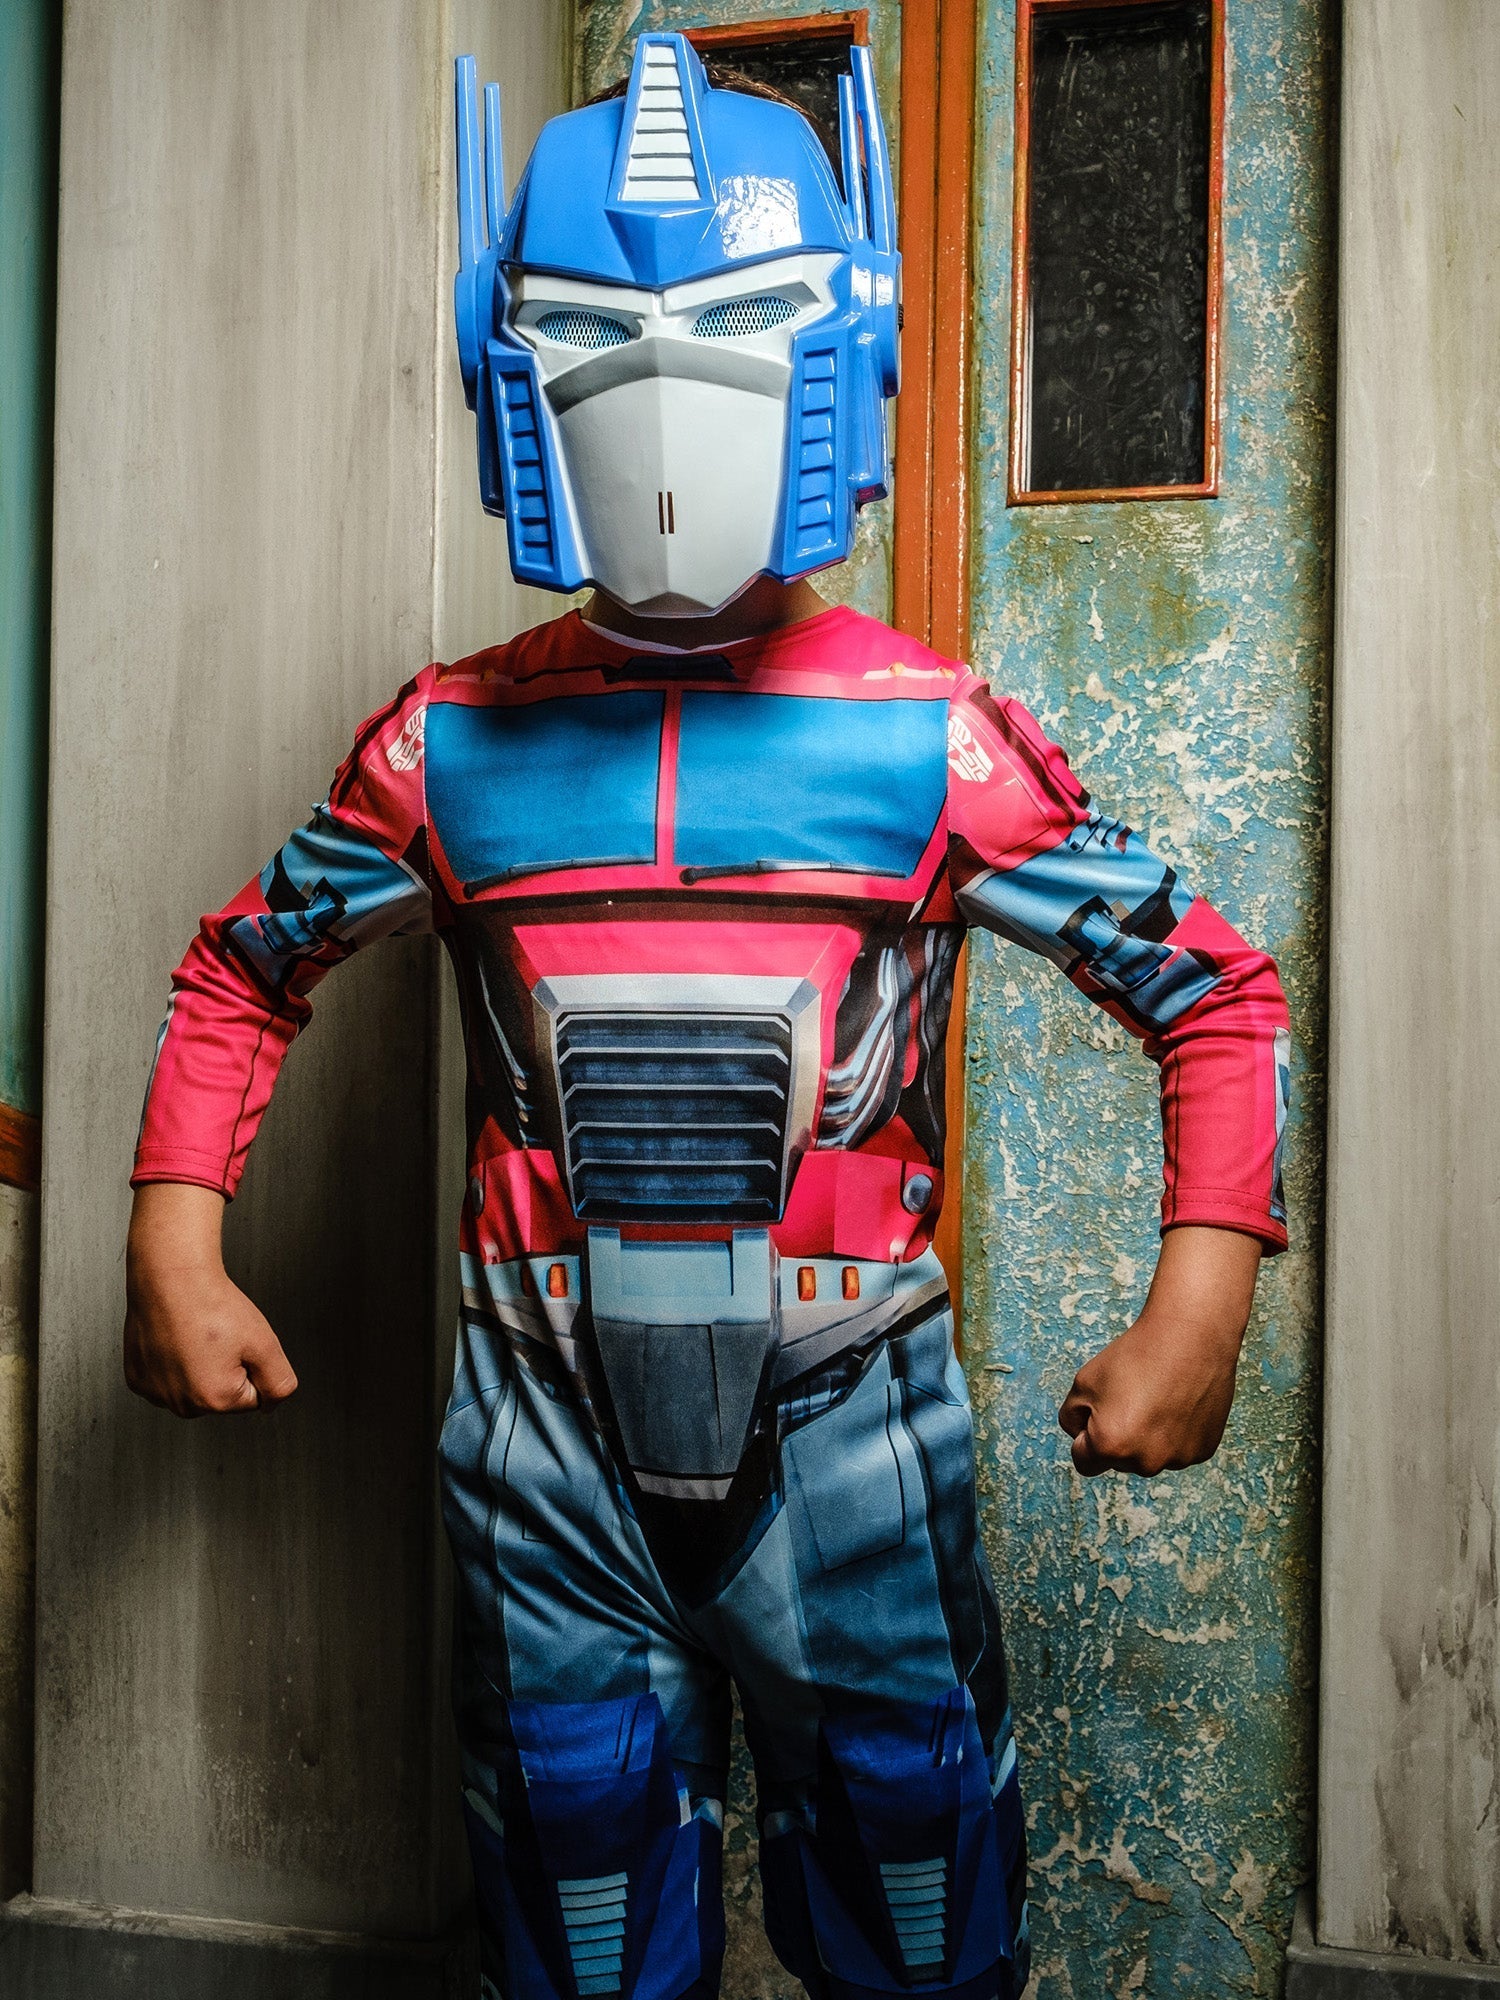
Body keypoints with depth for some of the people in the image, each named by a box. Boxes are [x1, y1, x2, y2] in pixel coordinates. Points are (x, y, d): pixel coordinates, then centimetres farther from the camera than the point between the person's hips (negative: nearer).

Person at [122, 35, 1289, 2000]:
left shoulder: (933, 737, -7)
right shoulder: (456, 743, -1)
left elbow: (1217, 991, -2)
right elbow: (246, 973, 12)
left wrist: (1200, 1304, -12)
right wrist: (173, 1240, 2)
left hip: (845, 1405, -1)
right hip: (548, 1411, 2)